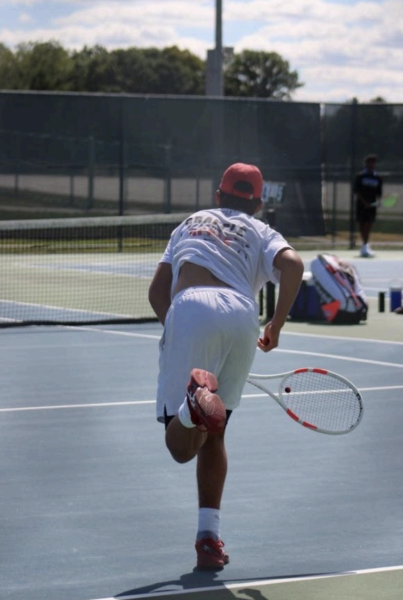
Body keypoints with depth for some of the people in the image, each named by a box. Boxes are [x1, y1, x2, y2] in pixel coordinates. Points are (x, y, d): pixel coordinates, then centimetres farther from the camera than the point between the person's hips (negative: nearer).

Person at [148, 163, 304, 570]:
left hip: (190, 308, -1)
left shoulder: (190, 224, 35)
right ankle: (209, 537, 12)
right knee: (212, 435, 20)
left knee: (181, 446, -5)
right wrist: (276, 326, 11)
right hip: (241, 316, 1)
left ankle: (195, 399, -40)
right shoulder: (260, 232, 27)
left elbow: (157, 292, 27)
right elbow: (292, 264, 3)